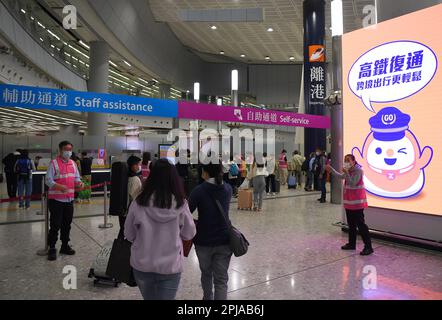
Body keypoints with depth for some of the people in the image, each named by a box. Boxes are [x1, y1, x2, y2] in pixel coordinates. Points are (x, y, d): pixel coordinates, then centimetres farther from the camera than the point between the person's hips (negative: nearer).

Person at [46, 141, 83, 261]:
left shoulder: (73, 163, 10)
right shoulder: (54, 163, -8)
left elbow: (76, 177, 16)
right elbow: (48, 180, -12)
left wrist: (79, 183, -7)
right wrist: (59, 187, -30)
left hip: (69, 199, 6)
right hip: (56, 199, -6)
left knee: (67, 224, 14)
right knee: (55, 225, 0)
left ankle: (65, 246, 27)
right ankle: (52, 248, 13)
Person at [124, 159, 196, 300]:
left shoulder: (138, 204, -16)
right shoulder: (180, 205, -17)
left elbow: (129, 235, -2)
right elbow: (189, 234, -3)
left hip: (142, 265, 2)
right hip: (170, 266, -2)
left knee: (149, 298, 25)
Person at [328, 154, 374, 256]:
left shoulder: (358, 170, -15)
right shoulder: (348, 171, 11)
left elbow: (352, 183, -21)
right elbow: (340, 176, 26)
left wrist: (346, 173, -21)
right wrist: (330, 168, 23)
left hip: (357, 202, -9)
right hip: (349, 202, 9)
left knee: (360, 224, -8)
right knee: (351, 224, 15)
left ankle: (368, 247, -2)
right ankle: (351, 244, 25)